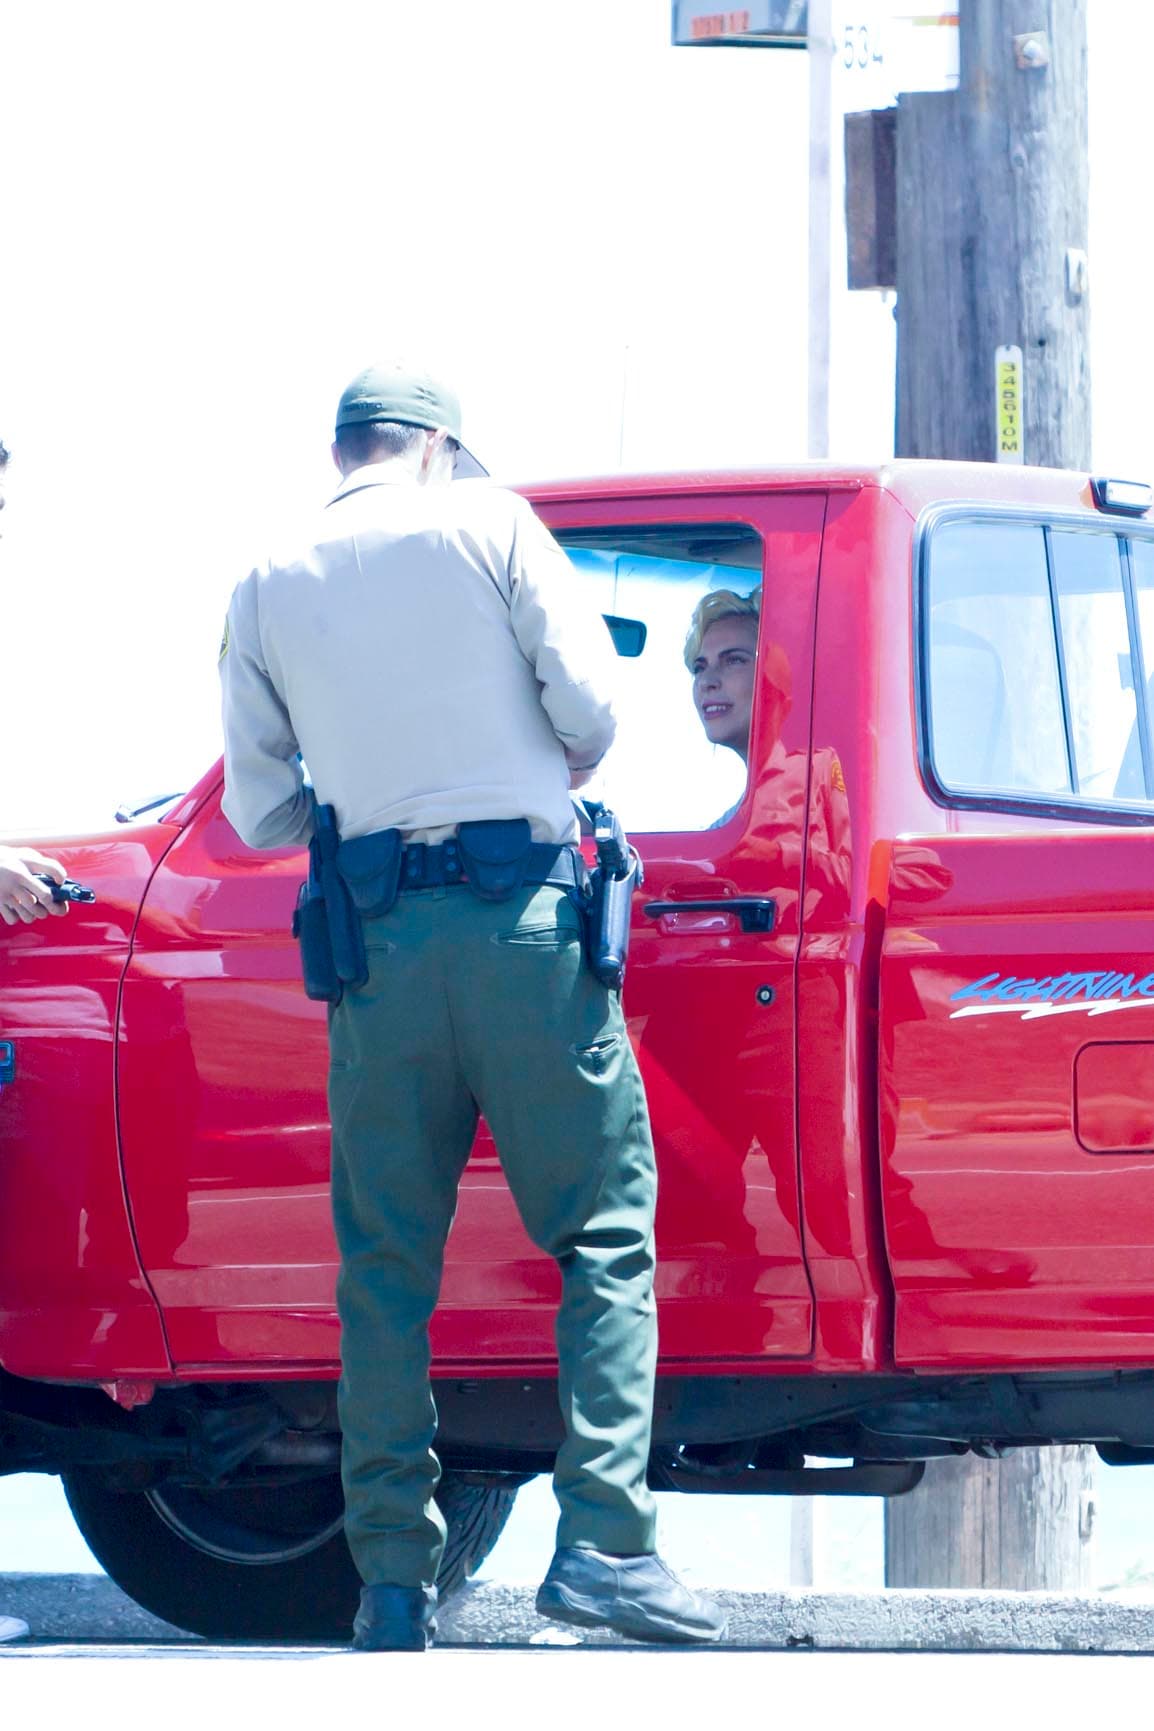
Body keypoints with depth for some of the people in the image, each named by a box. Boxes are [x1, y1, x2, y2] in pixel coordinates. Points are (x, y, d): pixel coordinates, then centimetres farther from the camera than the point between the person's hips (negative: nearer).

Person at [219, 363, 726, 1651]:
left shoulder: (269, 589, 12)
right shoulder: (487, 526, 4)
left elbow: (259, 815, 14)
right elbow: (587, 699, -3)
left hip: (374, 940, 3)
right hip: (521, 915, -3)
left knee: (385, 1268, 8)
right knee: (606, 1230, 2)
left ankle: (395, 1581, 5)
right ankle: (602, 1539, -10)